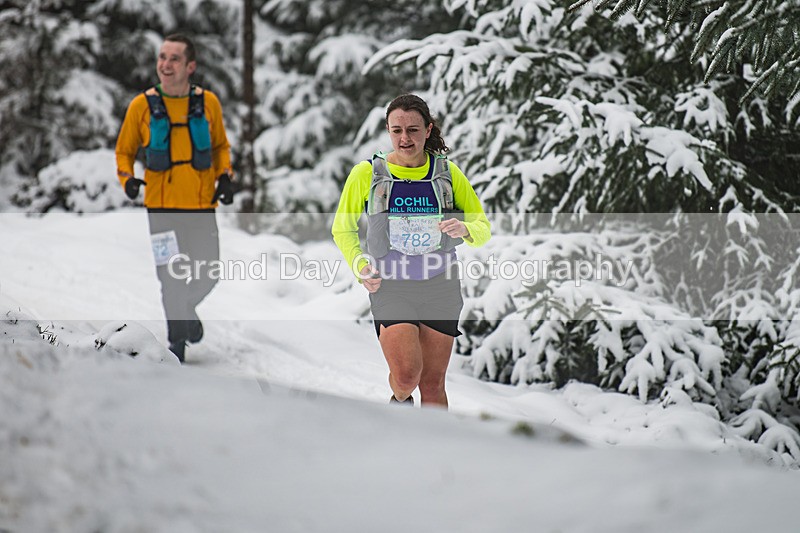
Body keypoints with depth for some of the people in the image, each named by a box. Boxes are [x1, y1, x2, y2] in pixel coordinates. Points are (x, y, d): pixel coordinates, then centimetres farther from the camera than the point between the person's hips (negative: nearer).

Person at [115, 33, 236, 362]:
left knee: (208, 275, 6)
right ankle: (176, 343, 16)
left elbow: (220, 146, 16)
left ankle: (187, 309, 38)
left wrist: (225, 176, 0)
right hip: (161, 208, -1)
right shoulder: (142, 105, -3)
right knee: (171, 279, 0)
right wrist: (127, 179, -10)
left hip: (202, 206, 1)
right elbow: (124, 151, 9)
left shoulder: (208, 103, 0)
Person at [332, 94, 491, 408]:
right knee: (407, 374, -17)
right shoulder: (366, 174, -2)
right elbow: (342, 229, 9)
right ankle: (400, 400, 18)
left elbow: (482, 228, 7)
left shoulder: (448, 172, 2)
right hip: (389, 287, -2)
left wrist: (464, 229, -17)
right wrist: (359, 264, -8)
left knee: (433, 383, 3)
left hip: (440, 286, 2)